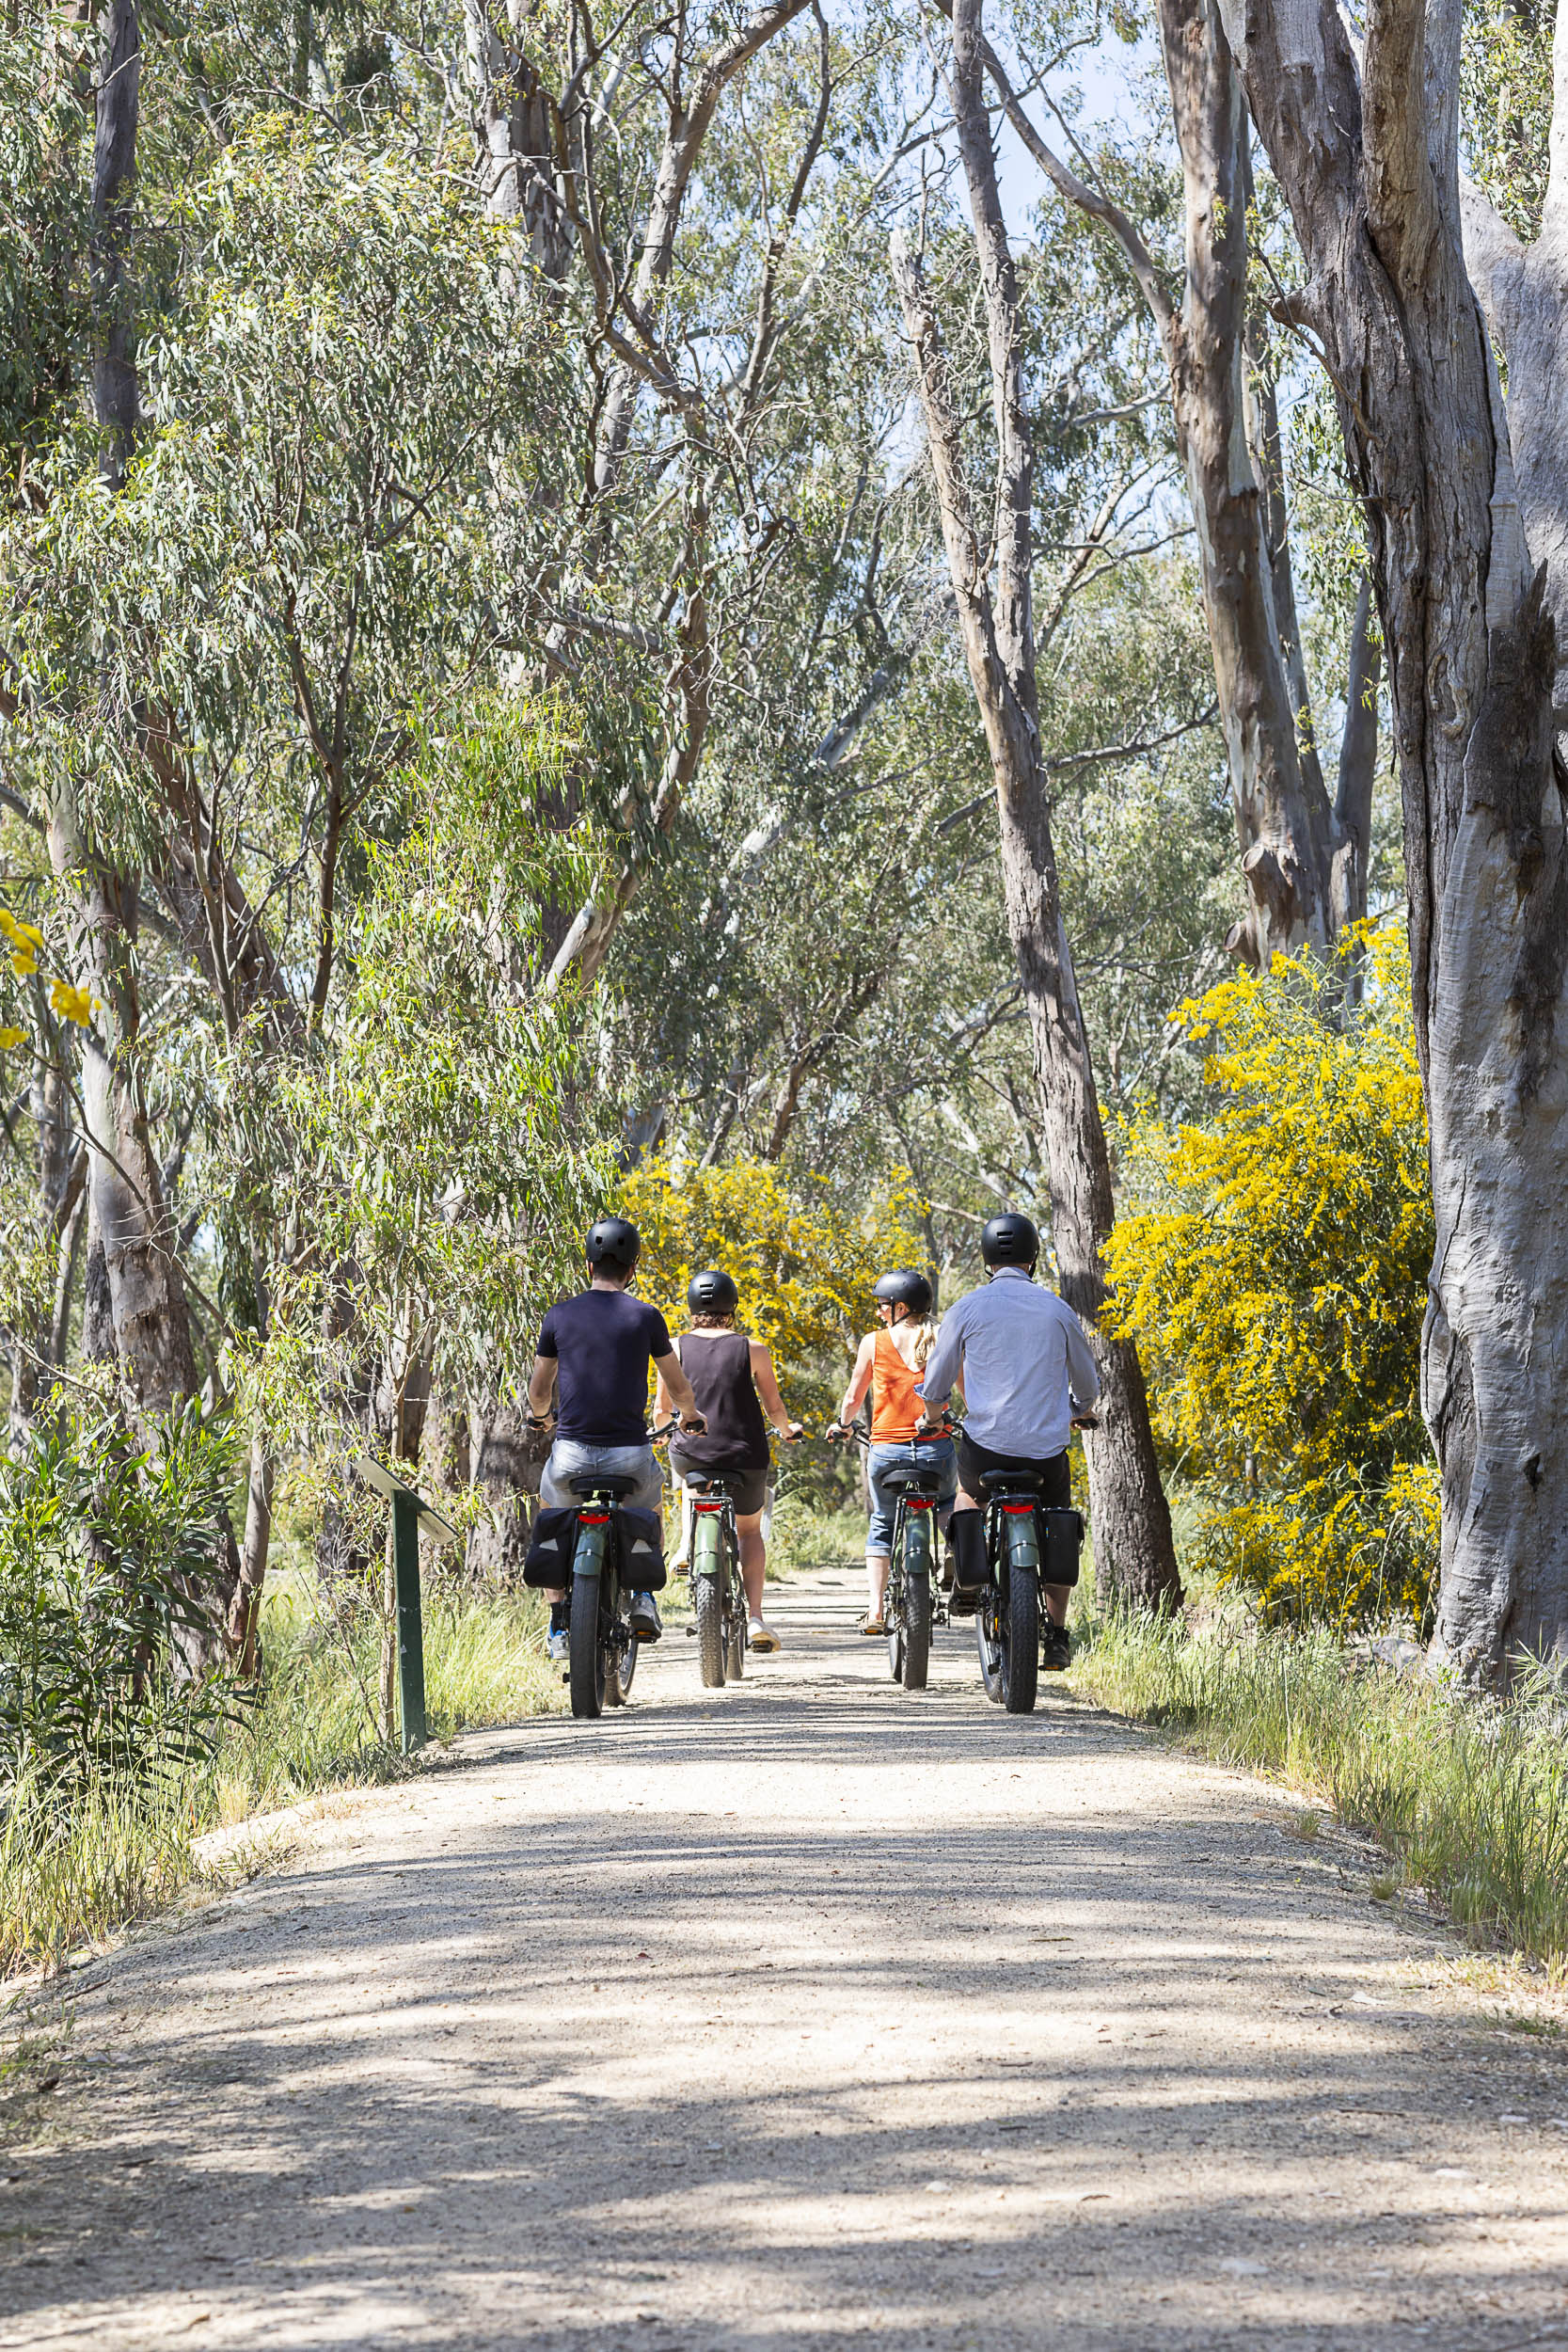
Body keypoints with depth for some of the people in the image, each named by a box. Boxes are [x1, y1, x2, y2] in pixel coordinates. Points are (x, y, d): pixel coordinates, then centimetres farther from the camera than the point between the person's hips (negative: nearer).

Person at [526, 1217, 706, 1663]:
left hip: (572, 1453, 1)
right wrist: (690, 1416, 33)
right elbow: (678, 1387, 10)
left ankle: (559, 1624, 21)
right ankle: (643, 1597, 18)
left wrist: (538, 1415, 36)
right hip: (629, 1452, 0)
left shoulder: (559, 1316, 3)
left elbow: (539, 1391, 12)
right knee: (652, 1506, 33)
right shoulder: (646, 1317, 0)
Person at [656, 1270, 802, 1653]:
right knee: (750, 1531, 22)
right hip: (745, 1459, -1)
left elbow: (662, 1411, 5)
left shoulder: (675, 1349, -1)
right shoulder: (751, 1349, -3)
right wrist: (787, 1430, 24)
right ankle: (755, 1618, 9)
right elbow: (774, 1408, 2)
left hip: (692, 1456, 1)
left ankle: (686, 1542, 25)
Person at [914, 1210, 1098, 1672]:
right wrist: (1070, 1410, 36)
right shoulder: (1057, 1310, 3)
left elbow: (935, 1387, 7)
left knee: (968, 1494, 32)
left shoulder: (967, 1309, 0)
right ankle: (1057, 1634, 11)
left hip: (986, 1443, 0)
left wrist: (932, 1417, 30)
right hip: (1047, 1451, 0)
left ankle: (967, 1576, 12)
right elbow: (1088, 1386, 13)